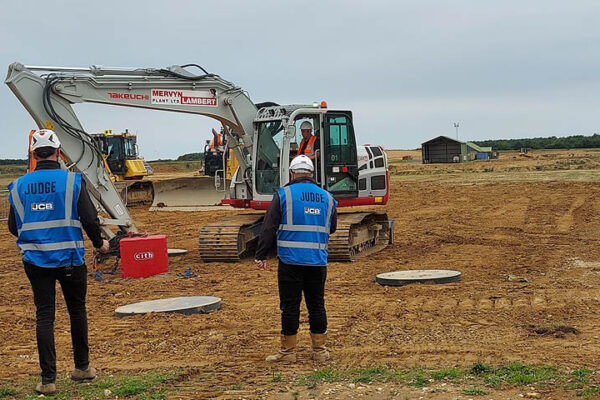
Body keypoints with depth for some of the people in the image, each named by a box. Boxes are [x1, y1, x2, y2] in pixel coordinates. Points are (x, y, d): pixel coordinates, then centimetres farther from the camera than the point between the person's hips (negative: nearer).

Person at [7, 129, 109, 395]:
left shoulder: (19, 186, 1)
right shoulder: (72, 181, -8)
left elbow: (13, 227, 9)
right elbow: (89, 219, -9)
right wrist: (99, 243, 11)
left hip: (35, 261, 2)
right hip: (69, 259, -2)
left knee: (44, 316, 5)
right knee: (77, 310, 15)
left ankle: (48, 379, 3)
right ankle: (82, 368, 27)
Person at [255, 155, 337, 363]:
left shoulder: (284, 195, -3)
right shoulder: (327, 197, 9)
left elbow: (269, 228, -6)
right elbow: (332, 228, 23)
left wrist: (261, 255, -3)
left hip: (291, 261, -3)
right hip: (318, 262, 3)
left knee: (290, 306, 3)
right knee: (317, 305, 11)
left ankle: (288, 351, 10)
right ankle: (319, 350, 16)